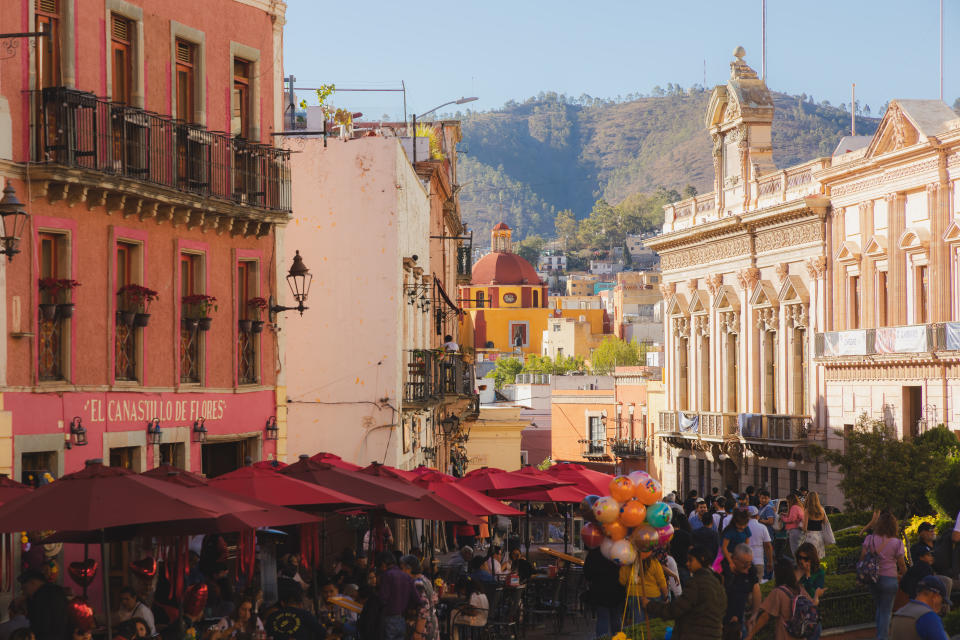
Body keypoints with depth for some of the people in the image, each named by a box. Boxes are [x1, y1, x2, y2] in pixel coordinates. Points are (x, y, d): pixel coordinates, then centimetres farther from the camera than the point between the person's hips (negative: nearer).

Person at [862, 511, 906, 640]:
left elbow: (862, 558, -4)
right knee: (886, 611, 7)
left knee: (880, 608, 22)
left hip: (873, 579, 3)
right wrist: (902, 573, 18)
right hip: (890, 579, -3)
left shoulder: (870, 539, -3)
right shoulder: (897, 543, -9)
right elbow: (901, 565, -3)